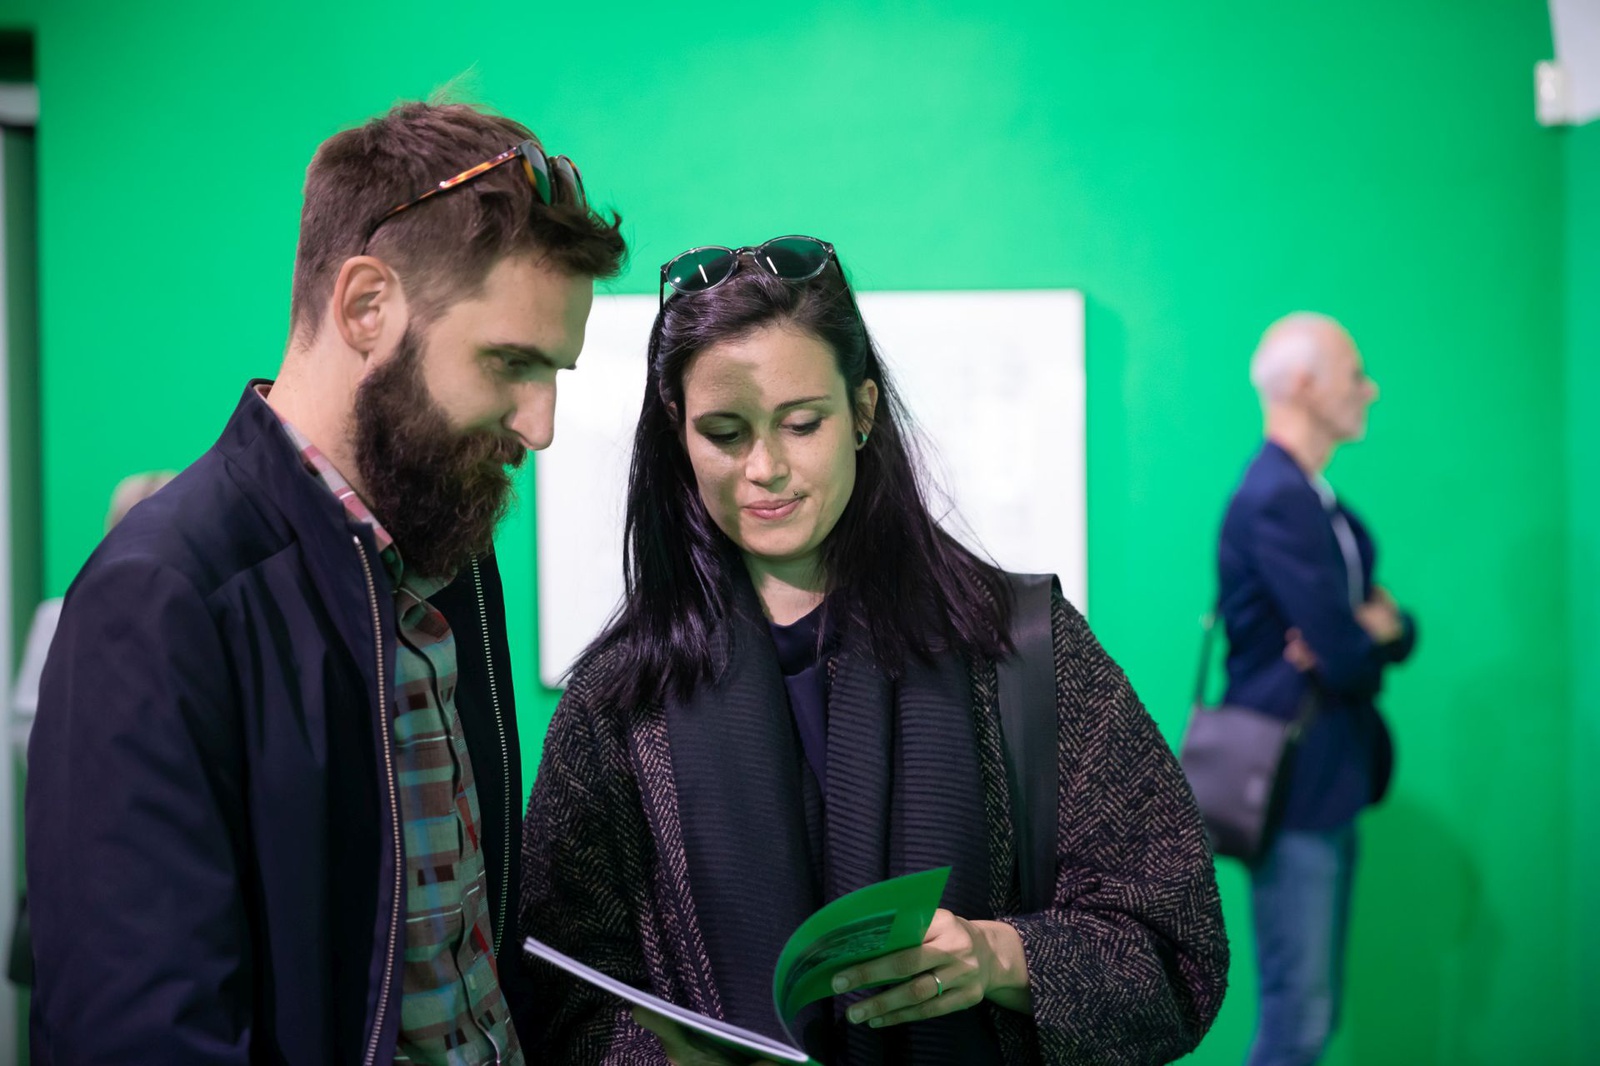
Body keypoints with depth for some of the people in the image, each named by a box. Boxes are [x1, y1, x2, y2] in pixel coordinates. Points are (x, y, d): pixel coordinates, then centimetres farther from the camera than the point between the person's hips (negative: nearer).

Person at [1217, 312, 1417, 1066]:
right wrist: (1368, 644, 0)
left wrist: (1386, 628, -8)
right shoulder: (1277, 500, -19)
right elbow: (1348, 661, -22)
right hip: (1295, 789, -10)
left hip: (1331, 784, 10)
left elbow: (1396, 631, 14)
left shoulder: (1315, 497, 13)